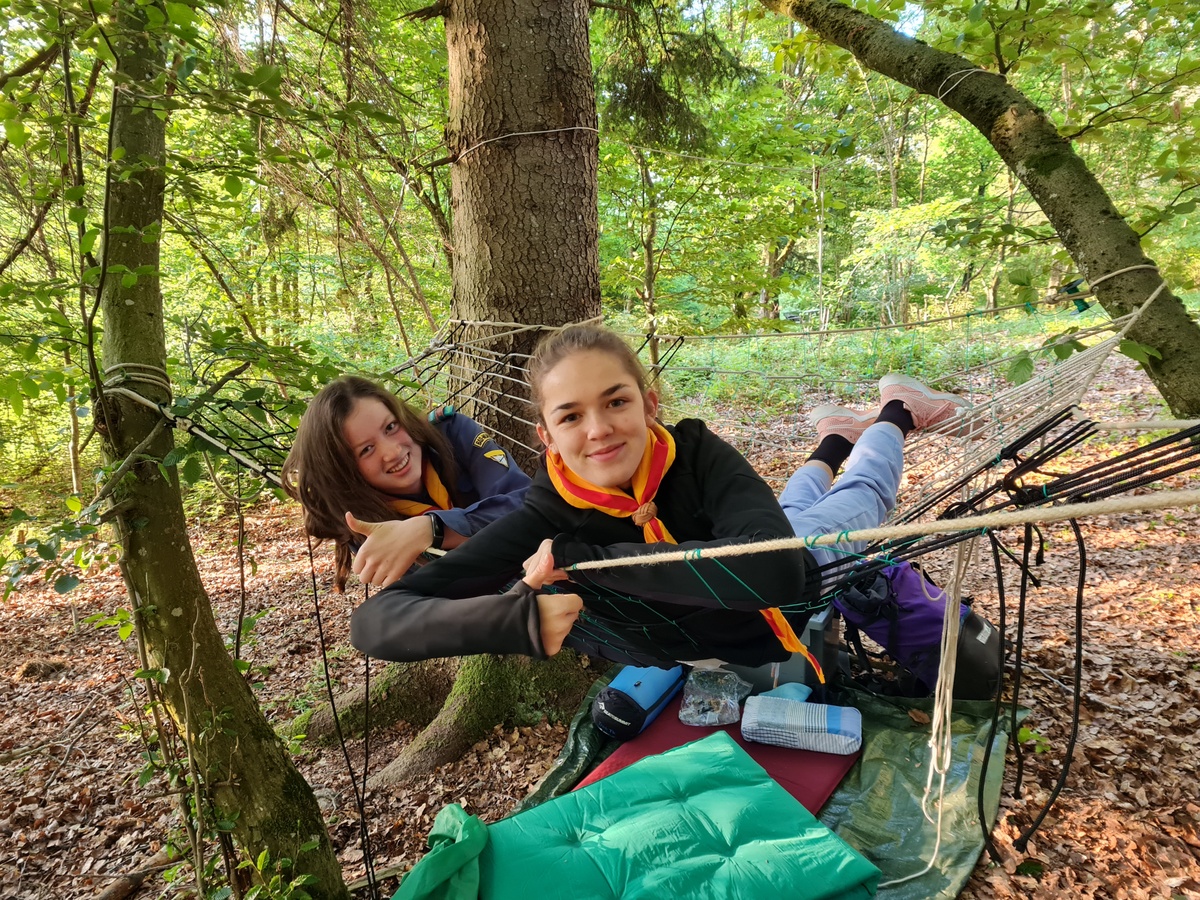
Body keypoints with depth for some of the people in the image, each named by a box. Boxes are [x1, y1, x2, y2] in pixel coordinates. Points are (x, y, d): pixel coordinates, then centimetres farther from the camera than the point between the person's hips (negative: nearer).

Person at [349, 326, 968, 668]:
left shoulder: (693, 450, -38)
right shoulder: (550, 520, -37)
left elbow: (773, 570, -53)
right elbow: (376, 620, -41)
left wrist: (585, 560, -52)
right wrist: (518, 619, -57)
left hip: (795, 574, -1)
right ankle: (832, 443, 58)